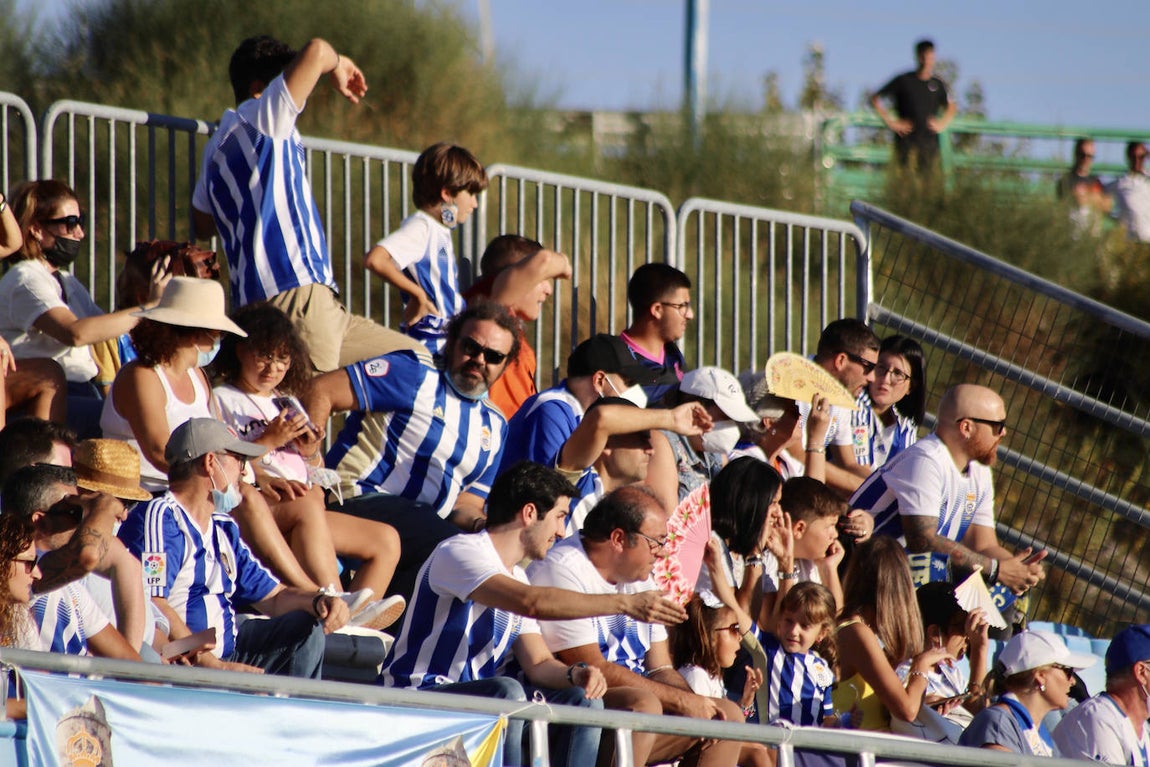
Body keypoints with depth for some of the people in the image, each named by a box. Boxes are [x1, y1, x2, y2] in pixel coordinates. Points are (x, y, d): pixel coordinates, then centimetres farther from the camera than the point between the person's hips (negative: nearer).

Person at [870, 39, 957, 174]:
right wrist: (890, 122, -3)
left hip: (930, 141, 3)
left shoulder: (937, 84, 11)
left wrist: (942, 124, 12)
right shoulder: (904, 81, 2)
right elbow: (875, 99, 5)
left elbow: (952, 106, 30)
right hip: (907, 141, -3)